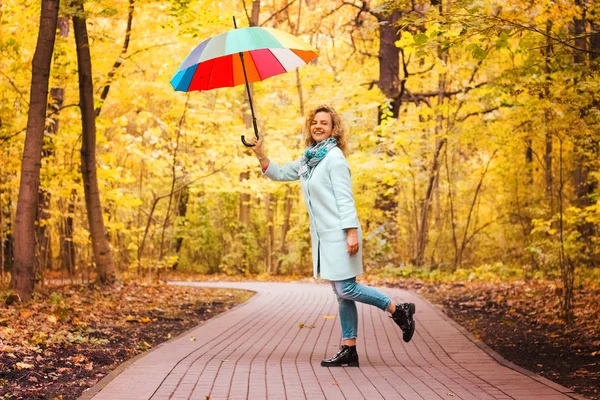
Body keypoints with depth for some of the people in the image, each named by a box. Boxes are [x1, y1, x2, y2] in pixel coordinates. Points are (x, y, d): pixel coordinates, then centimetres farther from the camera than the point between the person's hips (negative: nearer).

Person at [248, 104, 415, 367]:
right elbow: (279, 173, 22)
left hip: (339, 234, -8)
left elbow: (345, 197, -15)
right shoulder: (308, 159, 15)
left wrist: (352, 232, -21)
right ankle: (349, 350, 10)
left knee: (345, 289, -11)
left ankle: (398, 310, 5)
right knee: (342, 293, 8)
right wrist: (260, 155, 5)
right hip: (324, 236, 8)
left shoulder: (334, 157, -9)